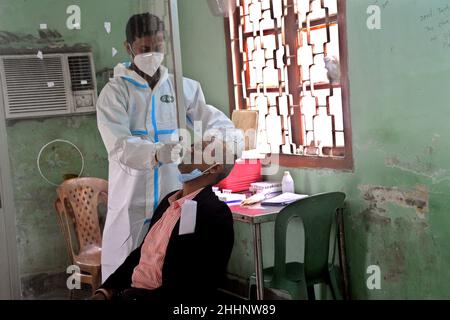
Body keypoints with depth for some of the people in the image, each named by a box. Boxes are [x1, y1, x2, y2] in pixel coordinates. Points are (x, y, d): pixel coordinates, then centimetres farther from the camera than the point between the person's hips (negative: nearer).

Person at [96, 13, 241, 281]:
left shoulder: (184, 87, 8)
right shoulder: (115, 92, -3)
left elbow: (217, 121, 3)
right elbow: (120, 147, -17)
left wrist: (225, 137, -22)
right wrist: (159, 154, -35)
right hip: (132, 204, -2)